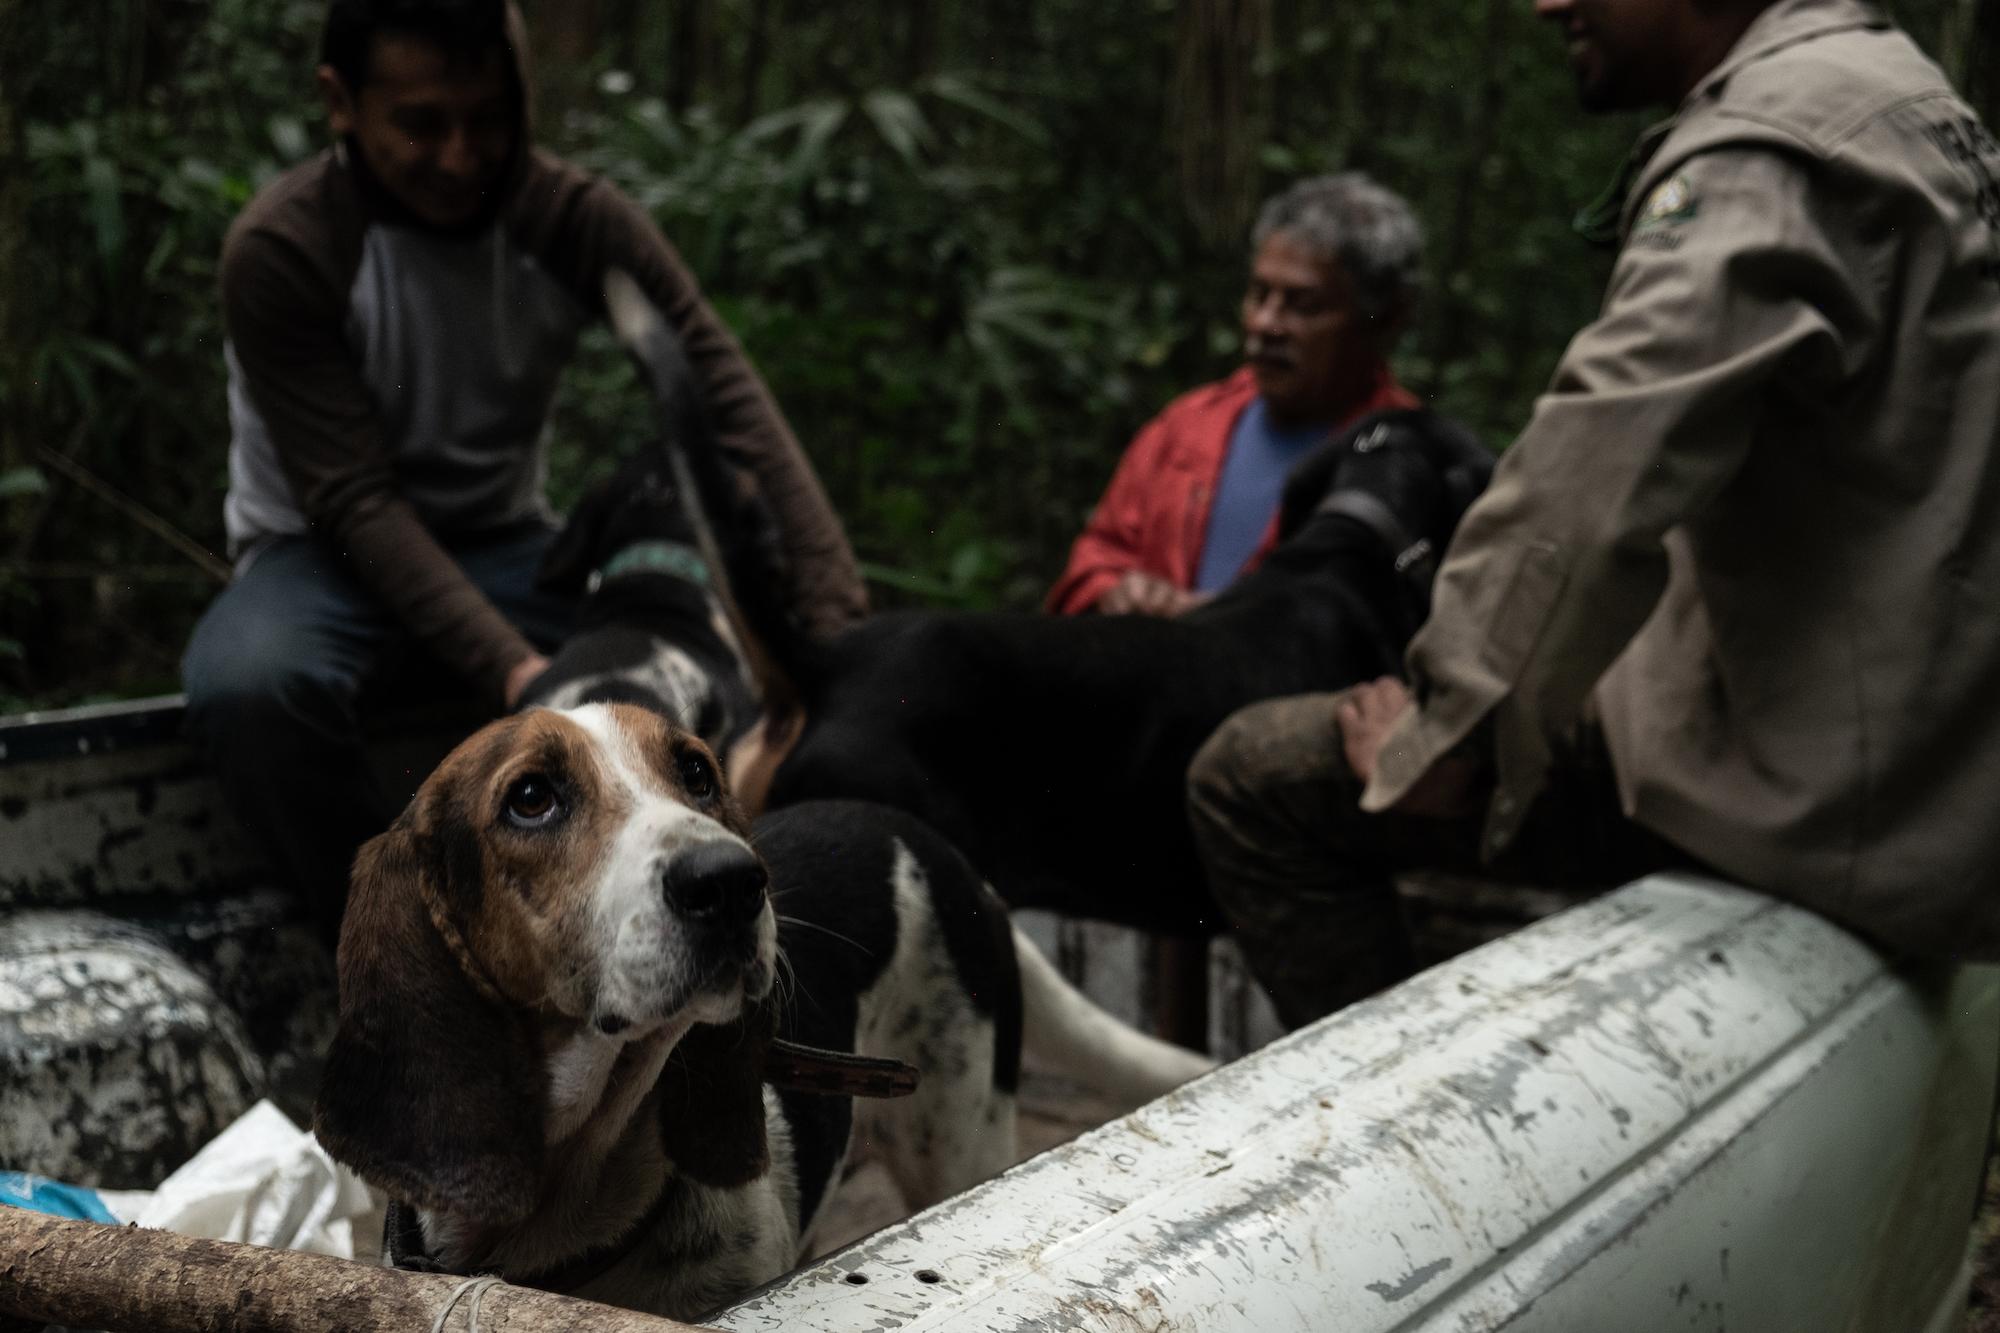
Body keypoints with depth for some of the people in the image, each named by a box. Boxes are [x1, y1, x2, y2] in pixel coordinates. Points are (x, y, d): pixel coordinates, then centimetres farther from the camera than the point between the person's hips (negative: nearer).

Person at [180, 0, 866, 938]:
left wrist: (833, 623, -34)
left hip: (505, 549, 3)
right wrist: (509, 668, -39)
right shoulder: (281, 252, -18)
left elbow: (730, 406, -20)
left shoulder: (577, 220, -10)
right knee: (247, 683, -38)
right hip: (328, 557, -3)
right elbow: (355, 501, -23)